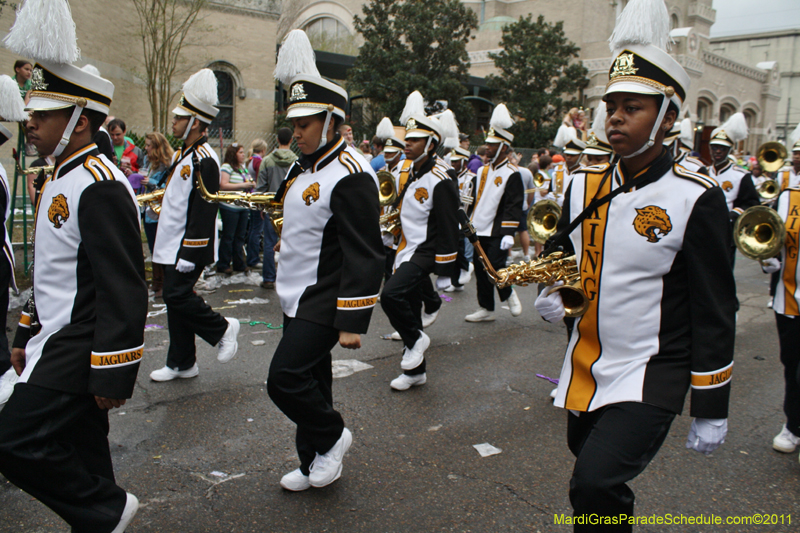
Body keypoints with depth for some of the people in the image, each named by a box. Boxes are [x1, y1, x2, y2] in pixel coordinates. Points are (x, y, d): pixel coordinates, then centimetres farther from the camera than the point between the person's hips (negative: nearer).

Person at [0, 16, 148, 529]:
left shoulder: (101, 187, -19)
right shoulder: (60, 180, 13)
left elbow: (124, 290, -23)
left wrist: (114, 374, -22)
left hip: (81, 352, -10)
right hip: (57, 343, 10)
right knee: (79, 452, 16)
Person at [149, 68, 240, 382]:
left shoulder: (203, 160, -17)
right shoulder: (184, 155, 14)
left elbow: (203, 211, -22)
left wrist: (189, 253, -23)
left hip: (188, 247, -10)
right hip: (172, 245, 10)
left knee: (177, 297, -11)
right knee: (176, 300, 12)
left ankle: (222, 329, 10)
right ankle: (181, 364, 21)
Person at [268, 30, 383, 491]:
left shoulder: (350, 175, -18)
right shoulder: (303, 168, 11)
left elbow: (366, 256, -22)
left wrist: (353, 323, -22)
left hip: (324, 304, -9)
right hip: (298, 298, 9)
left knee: (285, 378, -11)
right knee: (310, 380, 15)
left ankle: (332, 436, 14)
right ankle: (315, 466, 31)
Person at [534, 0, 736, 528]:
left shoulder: (696, 198, -13)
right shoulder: (584, 187, 1)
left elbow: (714, 314, -10)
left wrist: (711, 409, -7)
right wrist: (550, 294, -5)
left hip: (651, 375, -5)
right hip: (585, 369, 6)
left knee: (595, 486, -19)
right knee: (598, 480, 21)